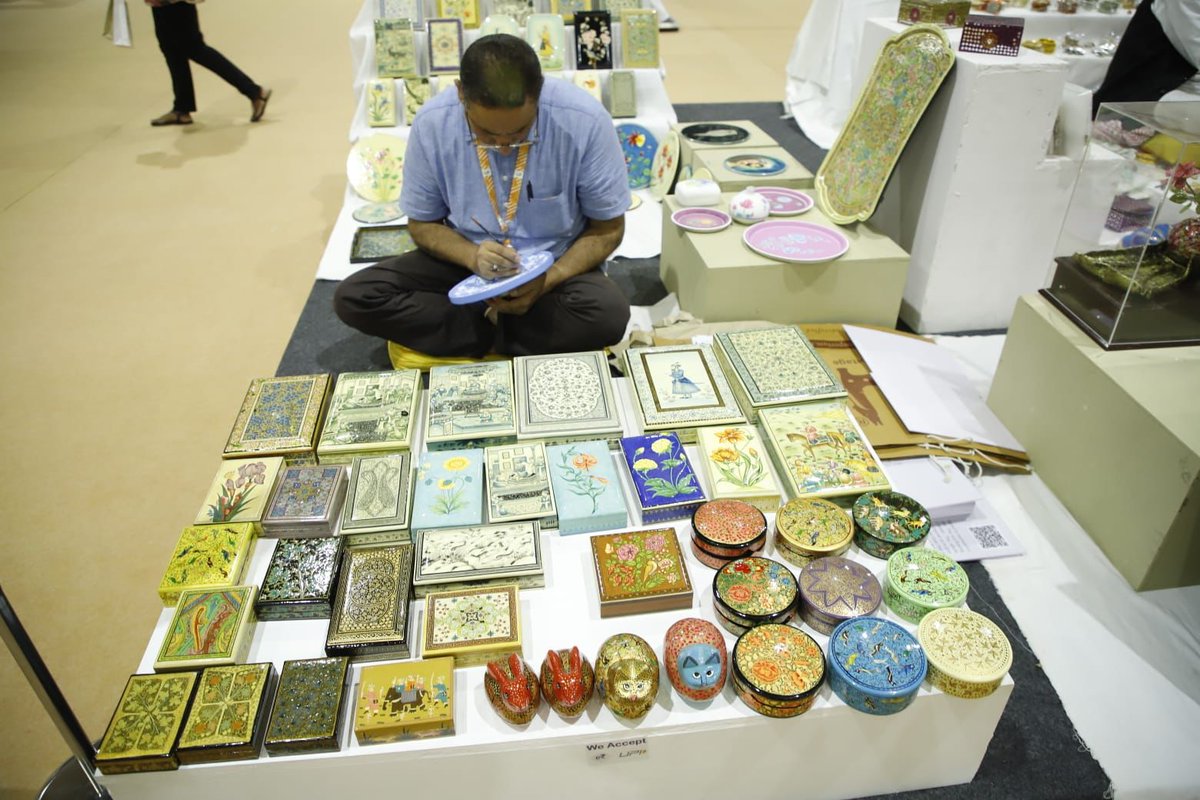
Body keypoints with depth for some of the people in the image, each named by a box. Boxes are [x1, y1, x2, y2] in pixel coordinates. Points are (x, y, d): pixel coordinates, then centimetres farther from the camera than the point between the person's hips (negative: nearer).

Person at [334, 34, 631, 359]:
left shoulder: (584, 121, -21)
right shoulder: (431, 125, -15)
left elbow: (608, 229, -8)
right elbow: (422, 223, 0)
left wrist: (549, 280, -25)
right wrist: (472, 256, -22)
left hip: (555, 264, -2)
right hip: (467, 261, 3)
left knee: (609, 315, -34)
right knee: (353, 297, -17)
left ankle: (482, 328, -10)